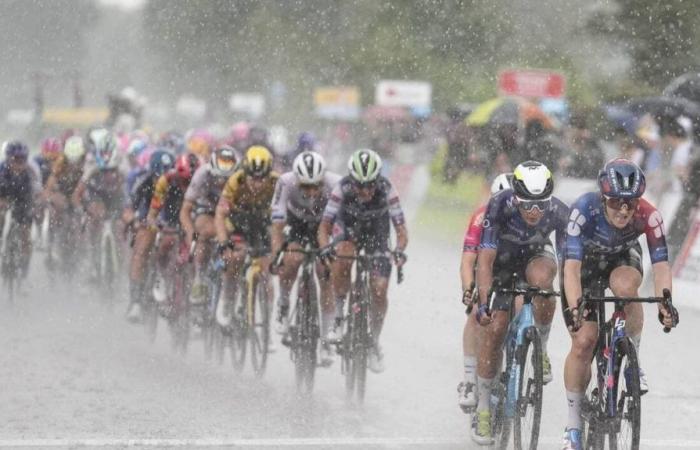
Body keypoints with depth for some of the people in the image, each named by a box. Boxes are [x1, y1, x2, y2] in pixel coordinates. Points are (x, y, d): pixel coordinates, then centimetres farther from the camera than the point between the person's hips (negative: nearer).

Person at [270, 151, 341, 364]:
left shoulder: (335, 185, -34)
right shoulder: (286, 183, -33)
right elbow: (277, 222, -34)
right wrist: (276, 255, -43)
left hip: (323, 225, 0)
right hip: (296, 224, 0)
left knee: (327, 278, -11)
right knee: (292, 260, -28)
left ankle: (325, 339, -1)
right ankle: (283, 305, -1)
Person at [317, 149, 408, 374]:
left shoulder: (387, 191, -29)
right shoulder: (342, 189, -29)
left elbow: (401, 230, -29)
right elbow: (324, 227, -28)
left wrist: (399, 250, -49)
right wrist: (326, 247, -48)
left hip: (377, 235, 1)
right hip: (348, 229, -1)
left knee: (379, 289, -12)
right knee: (342, 257, -35)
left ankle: (374, 343, 10)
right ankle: (338, 316, -19)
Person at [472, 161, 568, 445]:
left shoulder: (558, 212, -30)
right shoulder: (499, 207, -34)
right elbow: (485, 259, -36)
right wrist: (483, 301, -46)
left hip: (535, 255, 0)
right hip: (501, 259, 0)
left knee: (542, 276, -36)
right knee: (494, 328, -10)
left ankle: (541, 350, -14)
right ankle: (483, 408, 4)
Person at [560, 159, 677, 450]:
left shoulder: (648, 216, -31)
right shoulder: (584, 210, -37)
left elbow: (660, 264, -33)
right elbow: (571, 266, -41)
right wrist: (575, 307, -55)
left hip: (622, 261, 1)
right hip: (584, 265, -1)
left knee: (625, 285, -36)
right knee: (583, 341, -12)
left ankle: (633, 358, -13)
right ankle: (573, 424, 2)